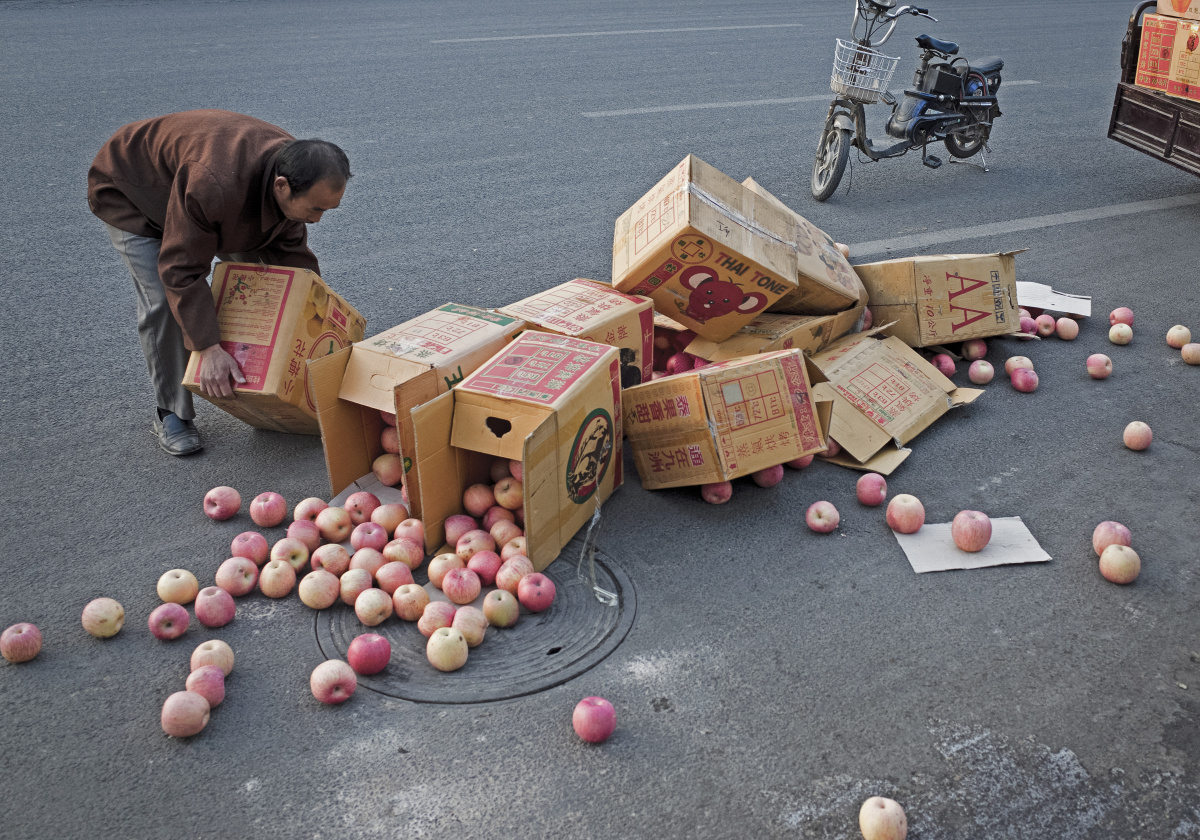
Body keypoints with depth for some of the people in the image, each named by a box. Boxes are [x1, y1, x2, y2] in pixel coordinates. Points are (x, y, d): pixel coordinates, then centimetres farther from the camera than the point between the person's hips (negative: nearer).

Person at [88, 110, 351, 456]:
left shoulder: (294, 172, -23)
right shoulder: (211, 186, -48)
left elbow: (292, 251, -9)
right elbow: (181, 271, -39)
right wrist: (210, 349, -40)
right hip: (131, 189, -7)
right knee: (163, 300, -19)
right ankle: (171, 414, -3)